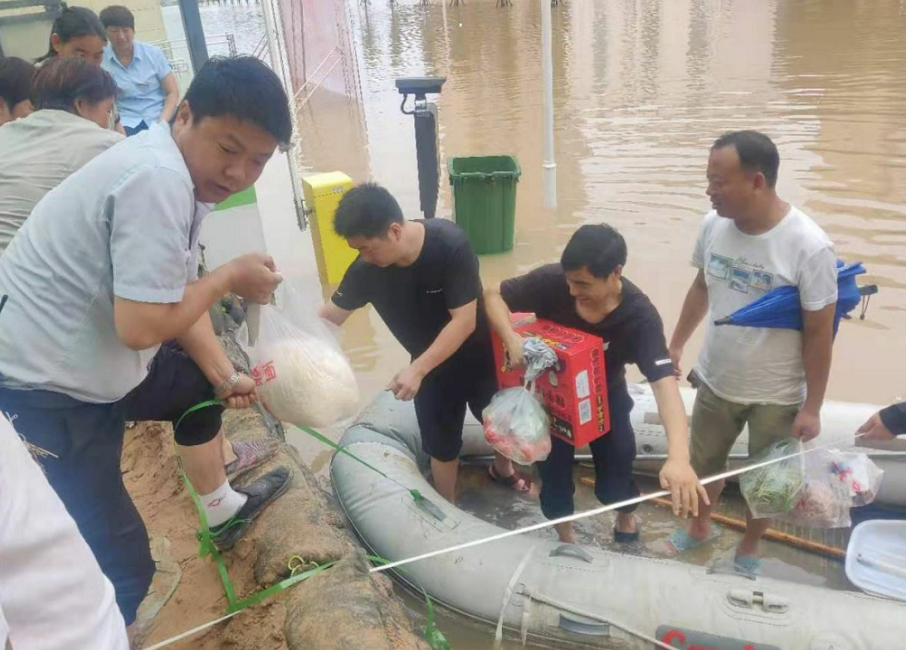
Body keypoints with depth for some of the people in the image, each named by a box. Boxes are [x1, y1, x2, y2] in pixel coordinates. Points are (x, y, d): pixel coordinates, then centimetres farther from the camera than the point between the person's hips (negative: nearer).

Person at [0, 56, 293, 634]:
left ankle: (224, 512, 50)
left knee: (201, 388, 29)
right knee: (119, 564, -5)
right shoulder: (157, 179, -28)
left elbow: (177, 298, 9)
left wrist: (226, 378, 7)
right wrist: (231, 277, -16)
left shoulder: (180, 175, 4)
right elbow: (143, 325, -31)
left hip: (89, 356, 10)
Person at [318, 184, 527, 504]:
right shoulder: (366, 269, -23)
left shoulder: (450, 244, -34)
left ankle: (502, 469, 54)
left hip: (478, 354, -1)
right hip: (430, 364, 2)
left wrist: (417, 369, -37)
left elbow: (464, 321, -33)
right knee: (441, 443, 10)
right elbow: (329, 316, -12)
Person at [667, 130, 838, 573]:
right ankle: (700, 527, 51)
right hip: (716, 380, 4)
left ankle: (749, 549, 45)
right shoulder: (714, 225, -13)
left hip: (777, 395, -4)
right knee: (704, 461, 23)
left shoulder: (809, 246, -26)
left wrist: (812, 407, -13)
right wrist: (676, 344, 11)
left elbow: (819, 332, -17)